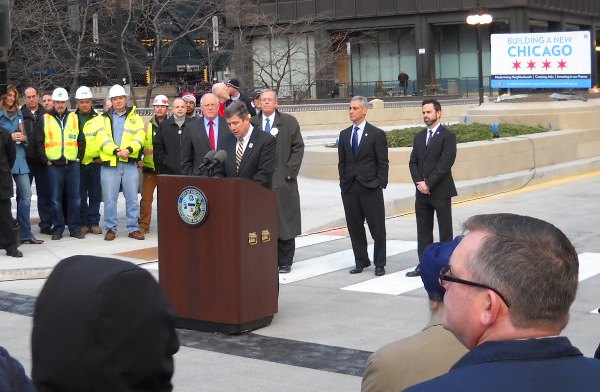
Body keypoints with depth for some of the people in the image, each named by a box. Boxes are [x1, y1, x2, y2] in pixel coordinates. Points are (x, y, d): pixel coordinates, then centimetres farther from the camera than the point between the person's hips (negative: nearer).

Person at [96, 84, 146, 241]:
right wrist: (115, 151, -20)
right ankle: (111, 229, 10)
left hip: (130, 163, 1)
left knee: (132, 198, 3)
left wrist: (129, 149, -19)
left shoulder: (135, 118, 12)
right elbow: (102, 139, -4)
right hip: (109, 164, 0)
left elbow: (139, 137, -2)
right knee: (110, 199, 1)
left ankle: (133, 228, 11)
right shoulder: (104, 118, 10)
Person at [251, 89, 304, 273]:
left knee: (284, 222, 2)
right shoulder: (252, 124, 8)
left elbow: (298, 148, 2)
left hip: (283, 181, -1)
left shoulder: (289, 122, 4)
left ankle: (285, 262, 10)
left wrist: (290, 171, -6)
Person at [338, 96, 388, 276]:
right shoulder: (344, 134, 13)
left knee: (377, 228, -1)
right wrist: (343, 183, 8)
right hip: (349, 189, 5)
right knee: (354, 228, 9)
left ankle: (379, 264, 9)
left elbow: (383, 163, -3)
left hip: (370, 188, -5)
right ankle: (361, 261, 20)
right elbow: (342, 162, 15)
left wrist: (380, 185, -9)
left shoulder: (376, 134, -2)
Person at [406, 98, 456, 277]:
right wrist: (419, 182, -6)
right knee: (423, 231, 9)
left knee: (445, 230, 2)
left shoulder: (447, 136, -7)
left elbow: (445, 164, -15)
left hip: (441, 191, -6)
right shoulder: (419, 137, 14)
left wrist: (428, 183, -16)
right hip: (422, 192, 6)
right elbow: (413, 162, 10)